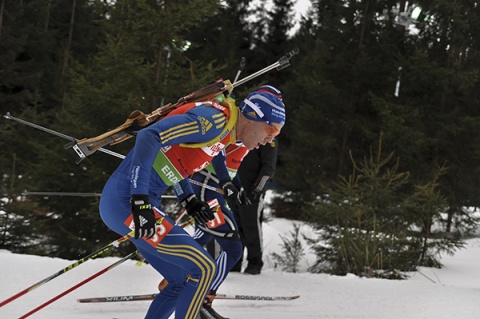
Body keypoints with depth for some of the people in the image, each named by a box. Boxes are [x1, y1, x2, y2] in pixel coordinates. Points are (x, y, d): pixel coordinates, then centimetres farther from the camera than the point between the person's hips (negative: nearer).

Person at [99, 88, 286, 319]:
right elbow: (149, 137, -25)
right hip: (126, 201, -10)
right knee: (203, 269, -11)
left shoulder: (223, 131, 15)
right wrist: (140, 202, -30)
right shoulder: (214, 119, -15)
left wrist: (188, 200, 13)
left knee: (183, 281, 15)